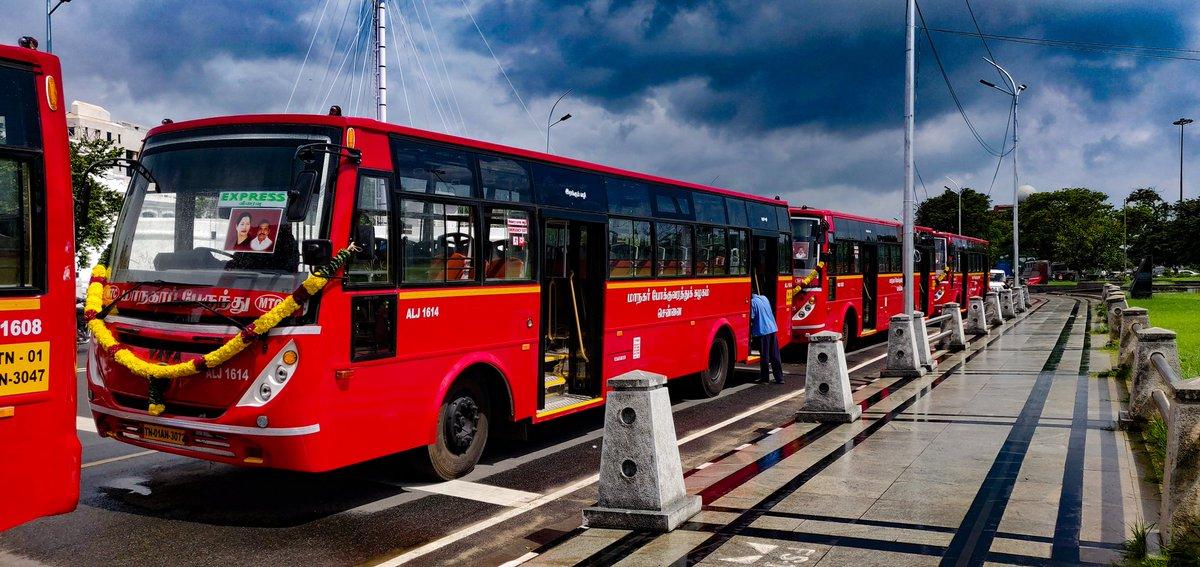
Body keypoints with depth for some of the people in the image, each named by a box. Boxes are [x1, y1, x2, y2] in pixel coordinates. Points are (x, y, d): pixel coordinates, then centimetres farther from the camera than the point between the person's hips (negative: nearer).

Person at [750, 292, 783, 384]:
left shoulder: (753, 302, -10)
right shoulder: (764, 298, 11)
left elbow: (752, 317, -11)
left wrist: (751, 329, 7)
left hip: (762, 331, -6)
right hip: (772, 328, 6)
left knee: (764, 356, 2)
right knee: (775, 355, 8)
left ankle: (764, 378, 8)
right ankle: (779, 378, 10)